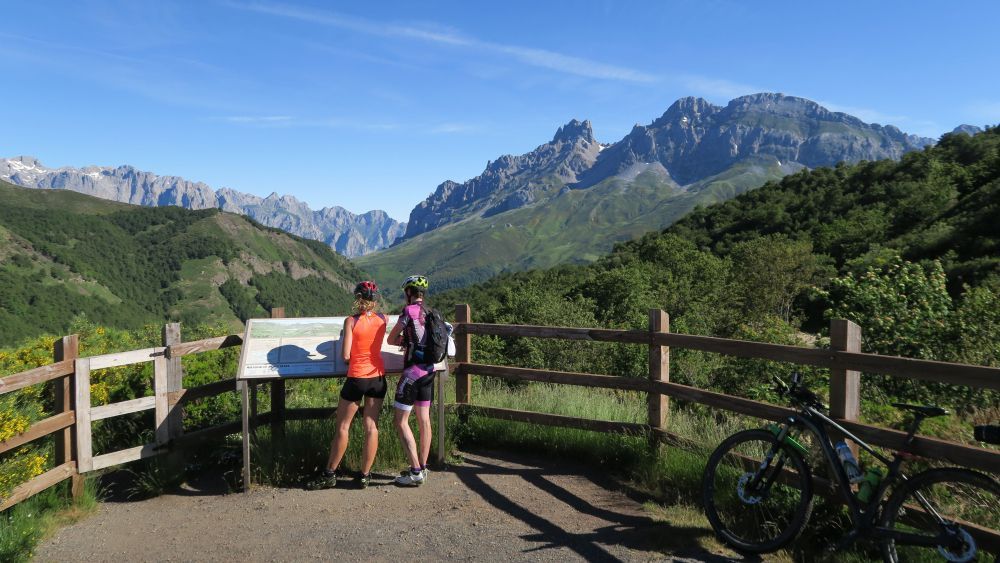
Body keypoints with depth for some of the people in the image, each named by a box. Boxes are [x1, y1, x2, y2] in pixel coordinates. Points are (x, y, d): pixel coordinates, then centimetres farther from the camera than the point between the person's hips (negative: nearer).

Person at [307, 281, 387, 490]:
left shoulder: (351, 321, -13)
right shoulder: (383, 319, -1)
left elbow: (345, 355, -15)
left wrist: (348, 358, 6)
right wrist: (372, 307, 32)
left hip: (357, 378, -3)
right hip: (378, 377, 4)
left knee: (342, 427, 9)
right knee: (371, 427, 7)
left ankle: (330, 474, 19)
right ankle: (364, 476, 14)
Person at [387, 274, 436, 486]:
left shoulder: (409, 311, -12)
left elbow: (391, 339, -5)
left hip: (412, 371, -8)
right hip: (429, 370, 8)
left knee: (401, 421, -2)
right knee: (424, 419, 12)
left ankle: (415, 472, -3)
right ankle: (422, 467, 20)